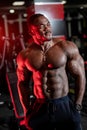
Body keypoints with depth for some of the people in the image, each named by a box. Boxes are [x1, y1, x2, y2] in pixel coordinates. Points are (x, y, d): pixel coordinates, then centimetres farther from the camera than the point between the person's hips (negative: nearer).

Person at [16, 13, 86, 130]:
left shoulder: (67, 47, -8)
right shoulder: (24, 56, -3)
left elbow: (80, 76, -3)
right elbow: (23, 84, 8)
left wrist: (77, 106, -3)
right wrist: (27, 111, 8)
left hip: (64, 106, -1)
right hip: (39, 107, 1)